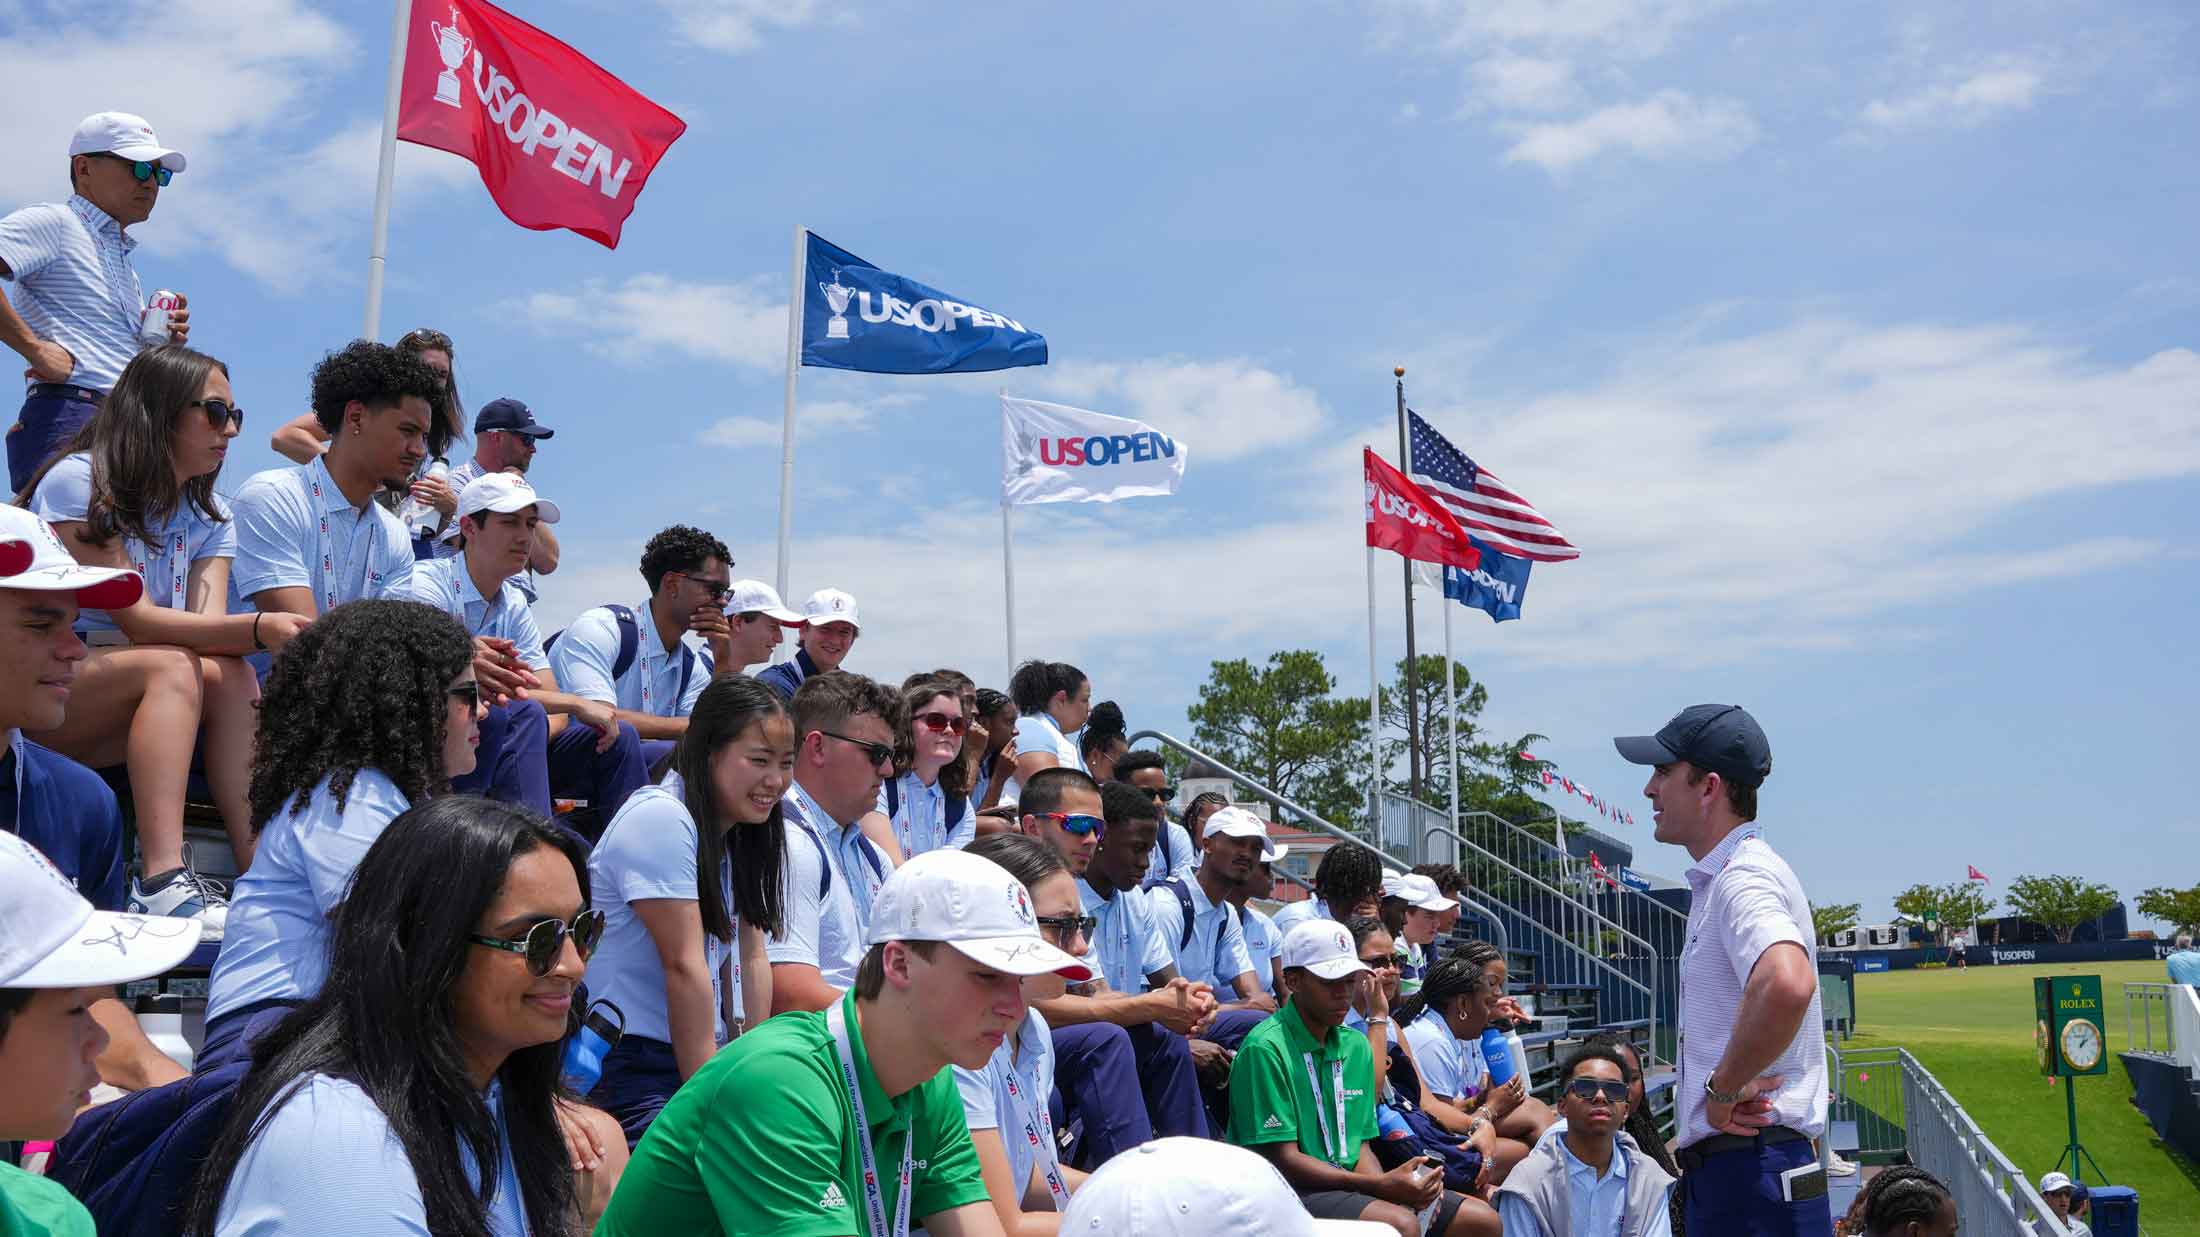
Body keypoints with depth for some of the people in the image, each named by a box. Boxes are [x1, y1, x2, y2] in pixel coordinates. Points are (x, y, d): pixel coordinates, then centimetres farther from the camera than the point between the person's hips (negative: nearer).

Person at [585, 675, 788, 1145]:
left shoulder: (736, 833, 12)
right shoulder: (661, 820, -16)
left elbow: (750, 960, 8)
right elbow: (685, 967, -18)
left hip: (703, 1059, 8)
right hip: (634, 1066, -8)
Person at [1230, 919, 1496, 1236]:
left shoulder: (1356, 1046, 12)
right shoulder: (1266, 1049, -14)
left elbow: (1360, 1147, 14)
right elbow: (1283, 1160, -16)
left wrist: (1393, 1185, -8)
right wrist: (1380, 1185, -20)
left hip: (1348, 1183, 8)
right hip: (1287, 1190, -8)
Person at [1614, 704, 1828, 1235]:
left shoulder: (1744, 876, -16)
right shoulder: (1718, 881, 19)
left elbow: (1787, 986, -37)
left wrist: (1722, 1090, -22)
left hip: (1751, 1169, -10)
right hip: (1722, 1167, 10)